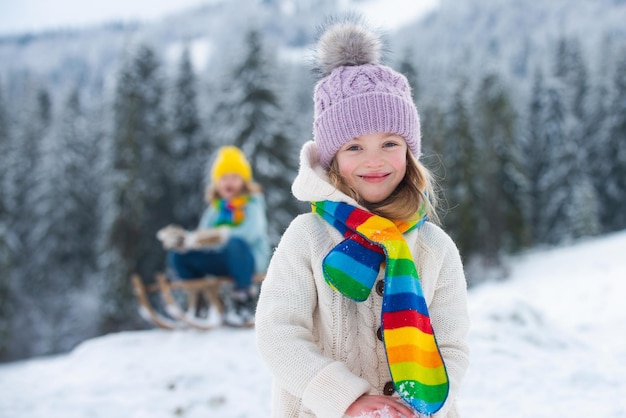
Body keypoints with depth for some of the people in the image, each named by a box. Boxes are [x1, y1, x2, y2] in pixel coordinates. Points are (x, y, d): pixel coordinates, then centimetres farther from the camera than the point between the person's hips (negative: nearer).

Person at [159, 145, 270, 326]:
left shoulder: (252, 204, -5)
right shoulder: (215, 207, 11)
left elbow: (250, 233, -25)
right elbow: (202, 235, 1)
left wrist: (224, 235, -39)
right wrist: (184, 238, -21)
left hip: (248, 258, -5)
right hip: (221, 259, 5)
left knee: (235, 243, -39)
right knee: (177, 255, -11)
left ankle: (244, 301, -23)